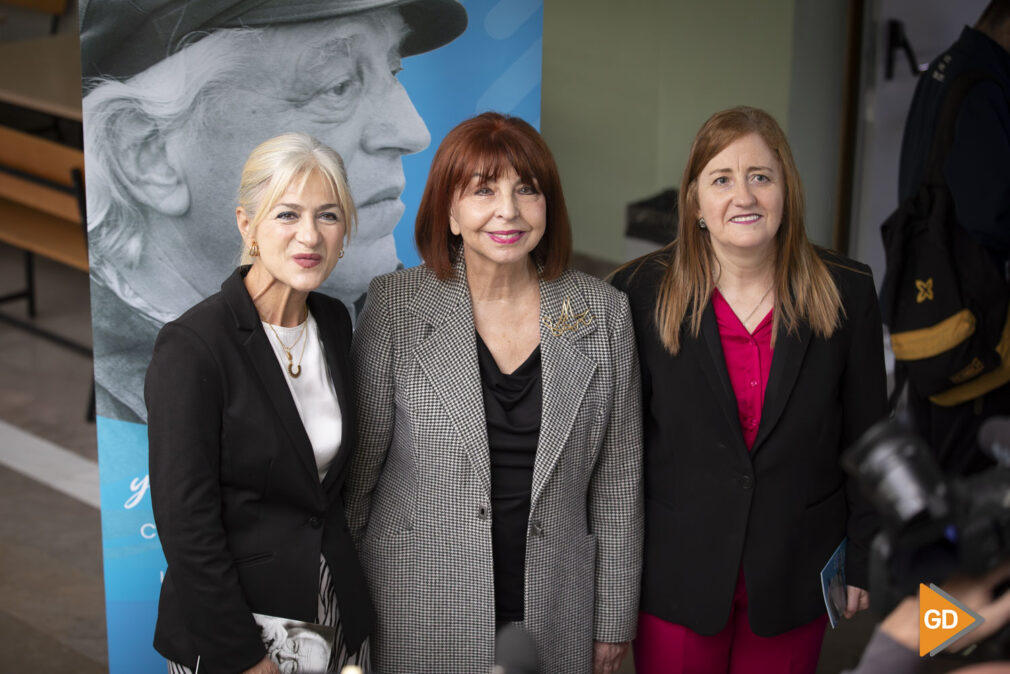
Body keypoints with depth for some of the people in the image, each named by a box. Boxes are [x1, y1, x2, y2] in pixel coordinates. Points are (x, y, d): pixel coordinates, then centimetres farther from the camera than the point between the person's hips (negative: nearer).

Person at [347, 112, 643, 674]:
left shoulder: (603, 312, -2)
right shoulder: (395, 306, -7)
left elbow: (618, 480, 2)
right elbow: (358, 459, -1)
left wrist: (615, 620, 5)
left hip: (554, 619, 2)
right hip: (420, 620, -1)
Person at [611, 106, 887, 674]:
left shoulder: (847, 293, -5)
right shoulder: (641, 293, -8)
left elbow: (866, 439, 2)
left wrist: (863, 561, 3)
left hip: (795, 577, 1)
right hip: (677, 579, -1)